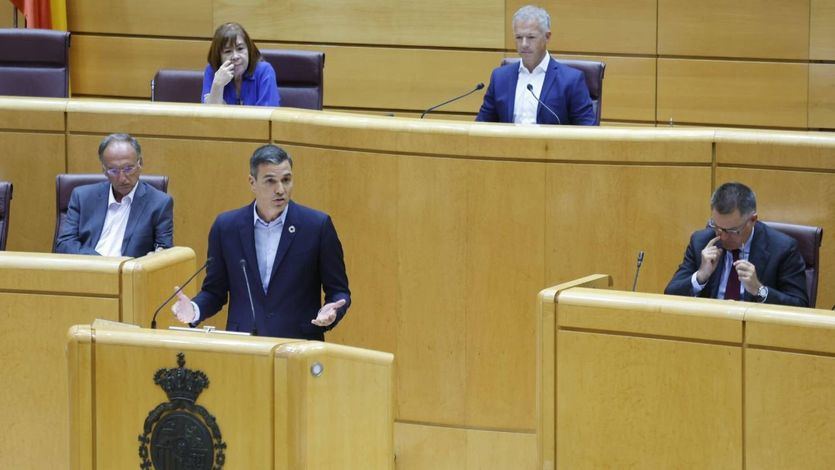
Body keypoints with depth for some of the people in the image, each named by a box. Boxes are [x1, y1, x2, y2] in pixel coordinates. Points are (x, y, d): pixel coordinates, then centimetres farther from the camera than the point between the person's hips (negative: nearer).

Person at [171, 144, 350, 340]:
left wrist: (331, 312, -12)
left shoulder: (317, 226, 3)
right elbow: (214, 291, 16)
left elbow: (339, 292, 8)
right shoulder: (226, 226, 8)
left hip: (299, 345, -1)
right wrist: (194, 309, -4)